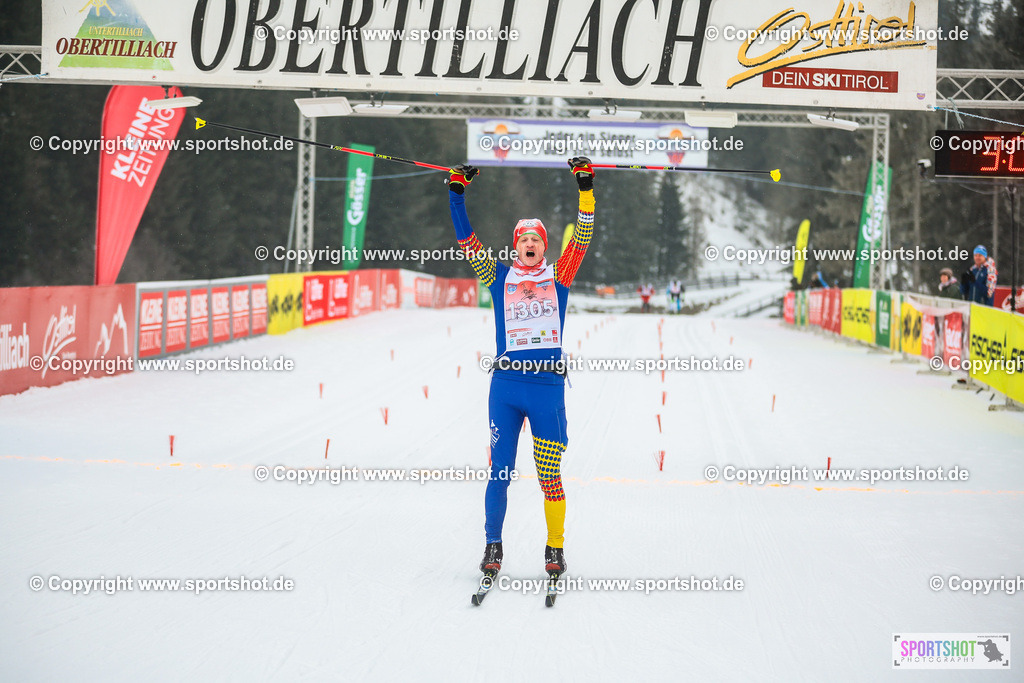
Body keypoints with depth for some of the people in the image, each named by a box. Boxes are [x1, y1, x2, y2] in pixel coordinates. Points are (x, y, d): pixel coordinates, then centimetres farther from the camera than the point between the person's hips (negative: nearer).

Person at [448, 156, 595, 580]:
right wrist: (457, 193, -3)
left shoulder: (559, 276, 11)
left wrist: (586, 188, -5)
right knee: (499, 471, 0)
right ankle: (492, 546, 9)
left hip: (548, 385, -1)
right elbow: (467, 241, 5)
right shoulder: (499, 278, 11)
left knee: (550, 474, -1)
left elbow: (582, 238, 3)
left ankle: (555, 547, 10)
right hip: (505, 384, 1)